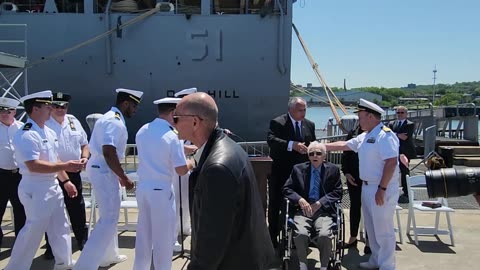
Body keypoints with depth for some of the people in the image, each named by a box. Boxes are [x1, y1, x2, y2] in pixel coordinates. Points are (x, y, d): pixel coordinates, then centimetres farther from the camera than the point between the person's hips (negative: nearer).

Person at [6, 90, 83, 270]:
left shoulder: (49, 132, 10)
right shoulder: (26, 135, -19)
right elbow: (34, 166, -26)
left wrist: (65, 181, 16)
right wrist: (65, 166, -26)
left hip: (53, 186, 9)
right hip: (36, 189, -9)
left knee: (60, 227, 16)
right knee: (33, 230, 1)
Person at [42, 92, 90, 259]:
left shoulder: (73, 121, 9)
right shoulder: (44, 125, -8)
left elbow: (84, 144, 16)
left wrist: (85, 158, -2)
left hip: (73, 174, 4)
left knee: (77, 209, 14)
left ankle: (83, 241, 29)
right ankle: (52, 247, 21)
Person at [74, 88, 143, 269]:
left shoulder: (109, 117, 14)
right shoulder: (115, 122, -18)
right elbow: (109, 153, -28)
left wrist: (119, 175, 20)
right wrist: (124, 178, -21)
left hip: (100, 169, 11)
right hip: (104, 172, -11)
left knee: (108, 216, 22)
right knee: (109, 219, -6)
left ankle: (109, 255, 36)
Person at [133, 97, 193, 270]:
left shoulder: (142, 131, 3)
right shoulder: (171, 136, -16)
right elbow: (181, 170, -15)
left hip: (143, 188, 7)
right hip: (162, 191, -6)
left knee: (143, 234, 18)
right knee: (163, 236, 8)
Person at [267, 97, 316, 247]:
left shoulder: (309, 125, 9)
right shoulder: (277, 123, -9)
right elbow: (271, 140, -26)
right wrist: (292, 145, -36)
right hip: (281, 172, -4)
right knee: (276, 205, 5)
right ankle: (272, 237, 19)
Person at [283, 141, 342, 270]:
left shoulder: (333, 170, 10)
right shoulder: (298, 169, 11)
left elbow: (337, 192, 4)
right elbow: (287, 189, 9)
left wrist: (319, 203, -10)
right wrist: (300, 200, -10)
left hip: (323, 210, 0)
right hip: (303, 209, 1)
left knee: (325, 235, -29)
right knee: (301, 234, -29)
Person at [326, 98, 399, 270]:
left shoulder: (385, 135, -18)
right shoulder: (364, 137, 13)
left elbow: (391, 162, -24)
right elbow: (343, 145, 20)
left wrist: (382, 189, -25)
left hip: (381, 190, -10)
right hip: (367, 188, 10)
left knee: (383, 229, 0)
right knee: (371, 228, 18)